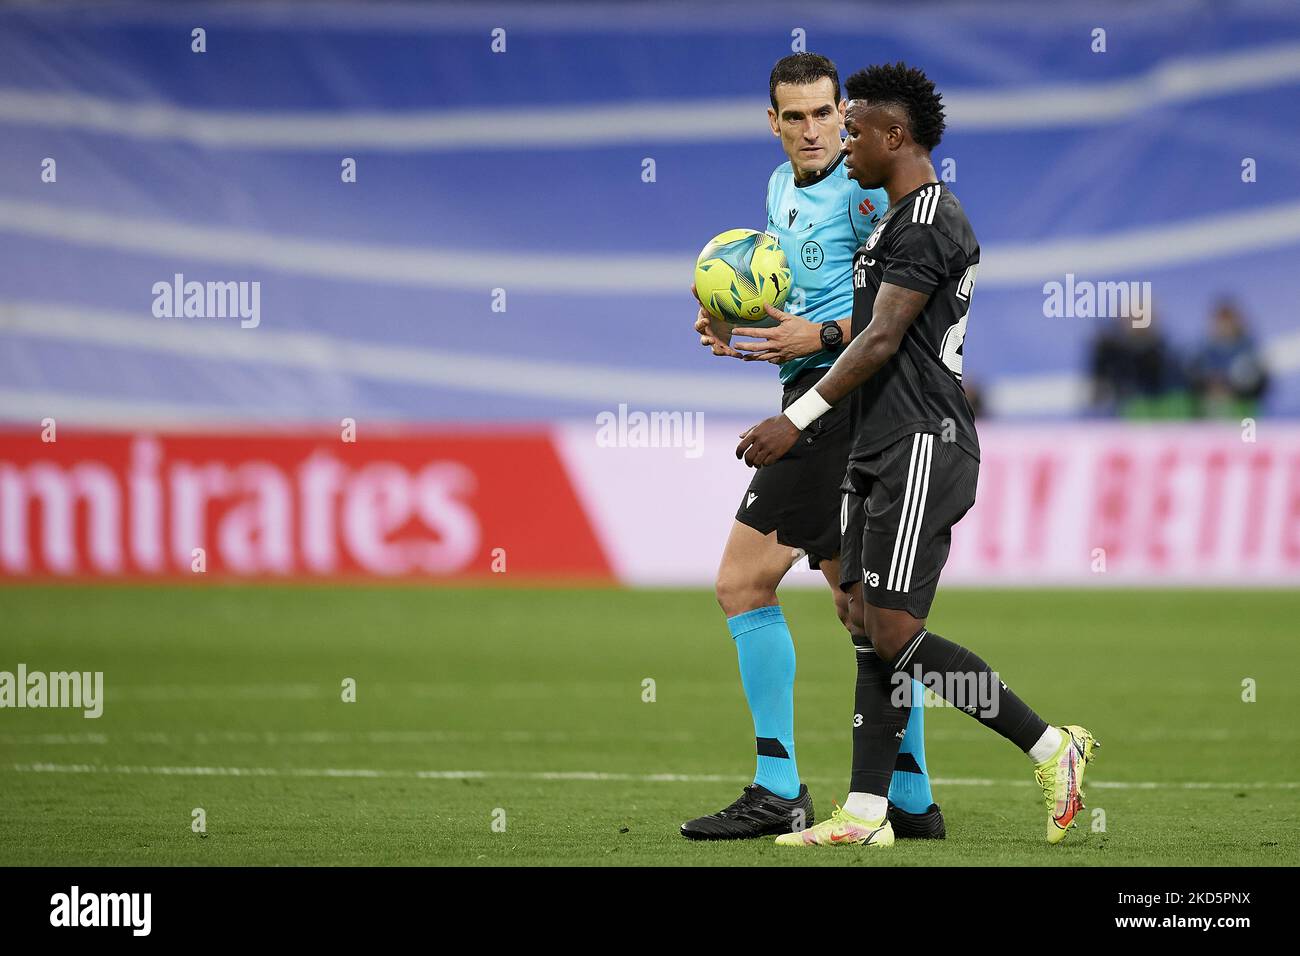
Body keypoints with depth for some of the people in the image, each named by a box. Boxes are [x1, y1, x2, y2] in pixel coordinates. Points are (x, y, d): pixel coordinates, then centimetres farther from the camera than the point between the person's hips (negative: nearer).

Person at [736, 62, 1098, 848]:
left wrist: (798, 421, -18)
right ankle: (866, 814, 6)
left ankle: (1051, 747, -4)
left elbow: (883, 341, -19)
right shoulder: (905, 217, 19)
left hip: (921, 448, -10)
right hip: (885, 454, 10)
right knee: (873, 630, 6)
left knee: (895, 634, -12)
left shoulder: (927, 219, -14)